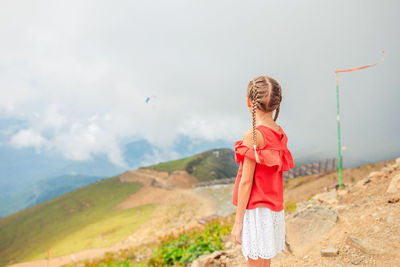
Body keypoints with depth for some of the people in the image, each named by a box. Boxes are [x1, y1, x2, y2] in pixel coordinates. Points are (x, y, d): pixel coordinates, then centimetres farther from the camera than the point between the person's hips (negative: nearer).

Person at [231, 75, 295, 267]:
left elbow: (246, 181, -17)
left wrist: (238, 222, -12)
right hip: (274, 210, 8)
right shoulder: (280, 134, 6)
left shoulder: (253, 136, -18)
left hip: (256, 210, -8)